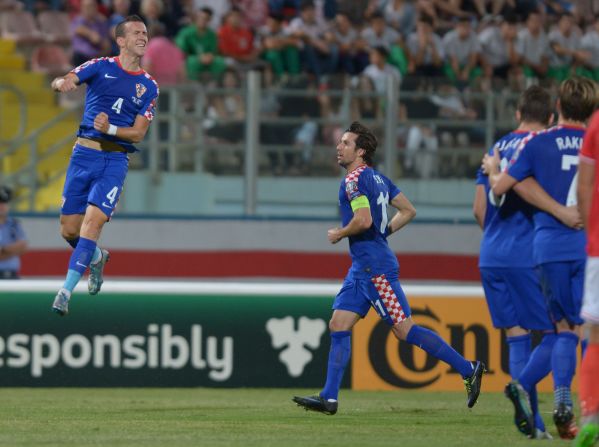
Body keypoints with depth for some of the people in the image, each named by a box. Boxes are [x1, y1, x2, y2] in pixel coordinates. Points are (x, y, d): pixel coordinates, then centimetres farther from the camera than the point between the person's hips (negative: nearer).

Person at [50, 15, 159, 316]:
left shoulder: (149, 87, 7)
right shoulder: (101, 67, 4)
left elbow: (138, 133, 3)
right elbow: (62, 82, -9)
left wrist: (110, 128, -17)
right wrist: (62, 83, -35)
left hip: (116, 160, -1)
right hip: (84, 154, 1)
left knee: (92, 223, -18)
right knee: (69, 230, 3)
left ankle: (66, 291, -17)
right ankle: (97, 258, 36)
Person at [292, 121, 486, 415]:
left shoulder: (354, 179, -13)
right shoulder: (378, 178, 15)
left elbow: (364, 220, -25)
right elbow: (408, 211, 19)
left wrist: (338, 234, -9)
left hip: (374, 266, -10)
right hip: (363, 266, 10)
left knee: (404, 330, -9)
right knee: (338, 327, 6)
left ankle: (468, 369, -6)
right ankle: (329, 398, 4)